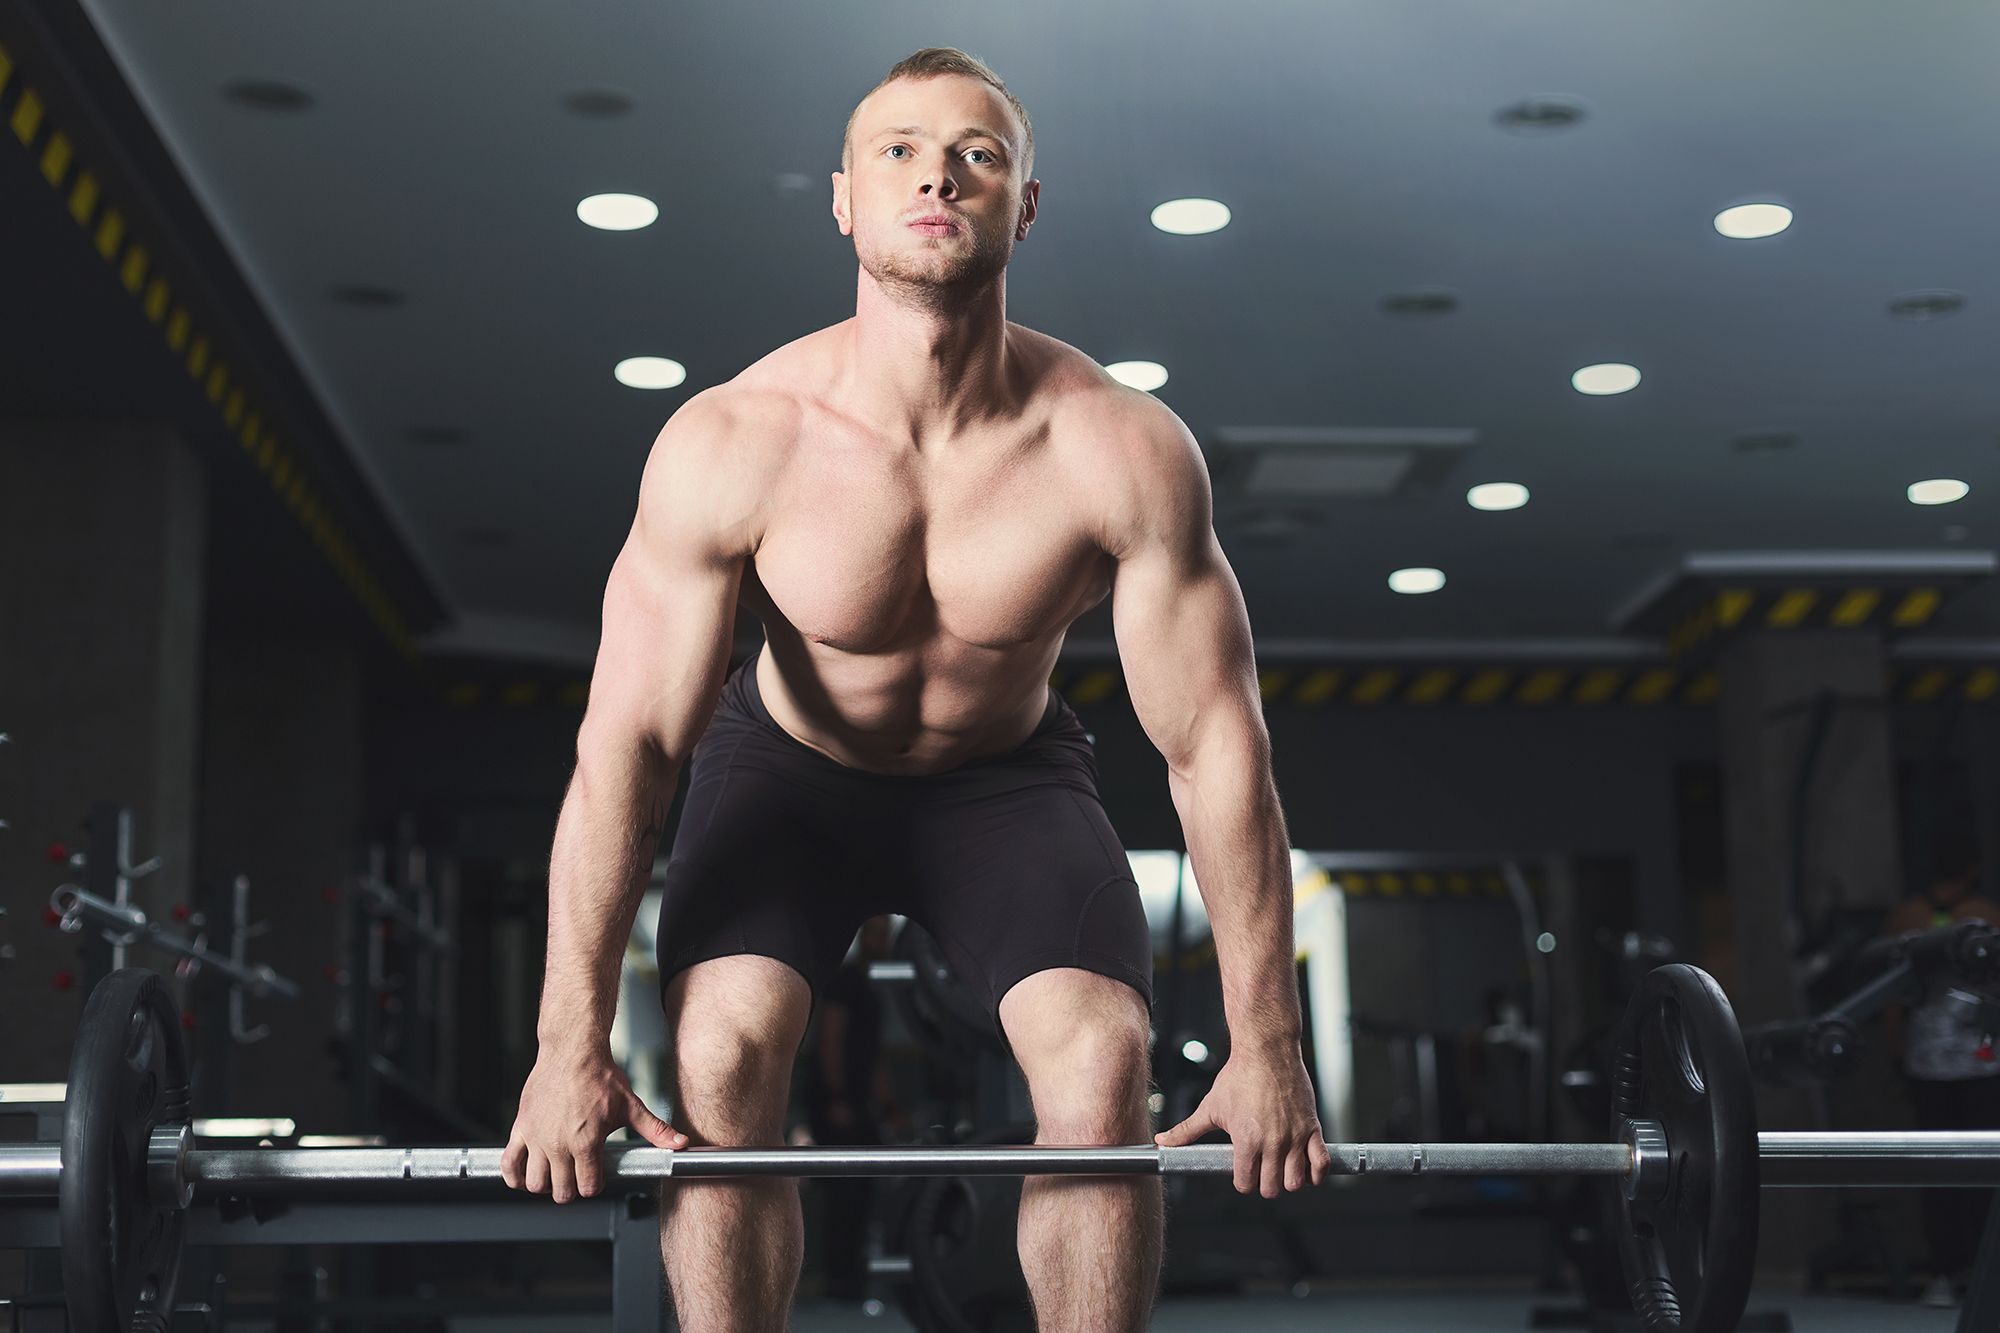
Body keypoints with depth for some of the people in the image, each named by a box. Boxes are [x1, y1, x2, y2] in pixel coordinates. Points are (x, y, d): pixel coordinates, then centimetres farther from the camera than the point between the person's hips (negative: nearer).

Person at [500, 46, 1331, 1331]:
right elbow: (626, 743, -24)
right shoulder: (730, 444, -29)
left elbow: (1213, 744, -21)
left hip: (1008, 770, 1)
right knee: (719, 1053, -23)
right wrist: (571, 1048, -22)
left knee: (1102, 1065, -20)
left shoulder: (1125, 451, -28)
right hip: (789, 765, 0)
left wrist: (1265, 1044, -18)